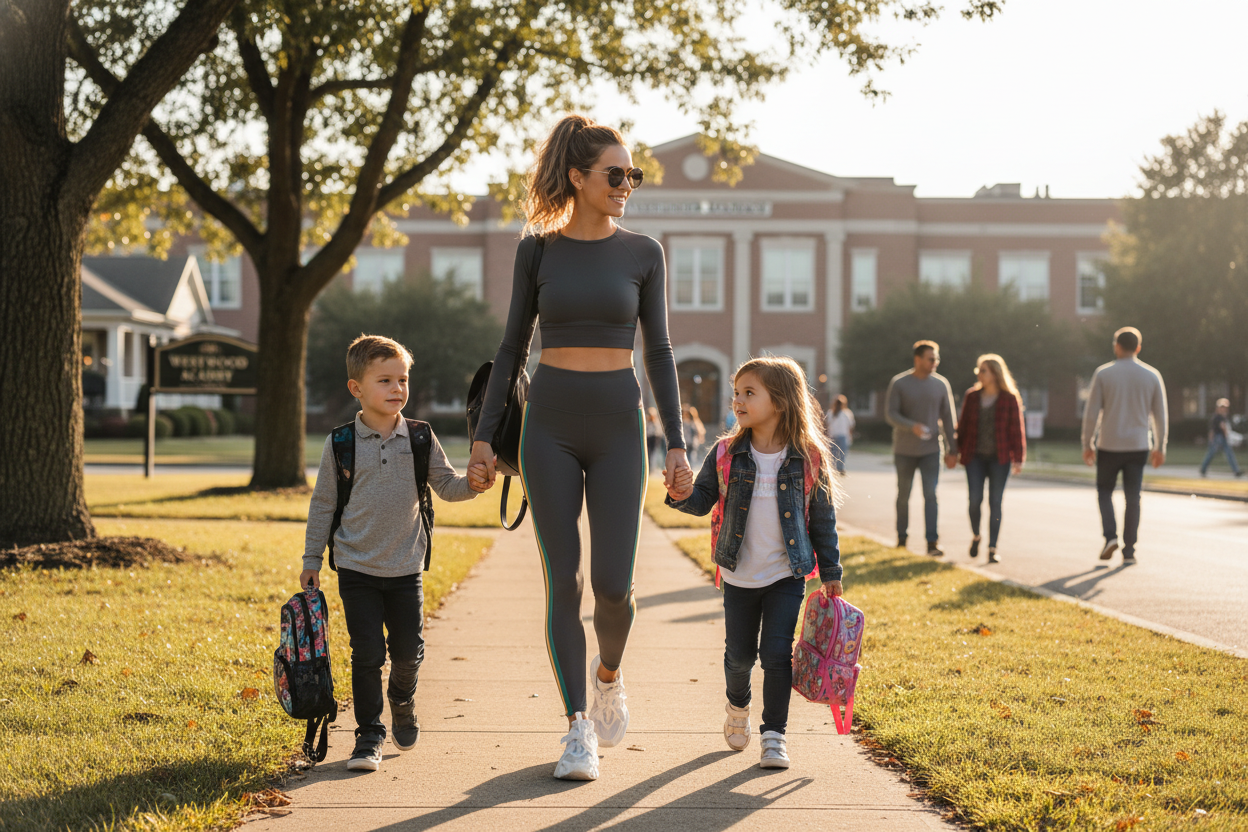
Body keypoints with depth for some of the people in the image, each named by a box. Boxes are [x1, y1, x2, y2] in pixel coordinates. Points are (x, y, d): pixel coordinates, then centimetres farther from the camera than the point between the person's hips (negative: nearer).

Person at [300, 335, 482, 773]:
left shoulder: (421, 440, 0)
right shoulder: (340, 445, -4)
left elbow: (447, 486, 4)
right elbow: (322, 504, 3)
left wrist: (474, 482, -19)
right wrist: (311, 560, 4)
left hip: (406, 568, 2)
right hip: (357, 568, -2)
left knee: (408, 650, 8)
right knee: (367, 654, -5)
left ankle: (402, 700, 39)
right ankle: (369, 734, 7)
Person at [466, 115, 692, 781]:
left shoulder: (642, 253, 3)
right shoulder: (537, 250, 3)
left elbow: (659, 352, 4)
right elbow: (512, 347, 7)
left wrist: (677, 445, -1)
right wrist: (483, 437, 3)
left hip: (618, 426, 0)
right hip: (550, 426, 0)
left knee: (613, 584, -5)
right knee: (563, 582, -3)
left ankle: (607, 674, 28)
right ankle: (578, 729, 5)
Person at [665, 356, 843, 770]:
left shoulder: (808, 460, -7)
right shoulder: (726, 455, -4)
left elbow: (823, 519, 0)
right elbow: (704, 499, 1)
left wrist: (831, 574, 3)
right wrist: (682, 495, -22)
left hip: (787, 576, -2)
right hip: (739, 576, 2)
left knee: (777, 653, -8)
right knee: (739, 654, 11)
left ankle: (774, 734, 6)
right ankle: (738, 706, 41)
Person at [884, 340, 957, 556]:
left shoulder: (941, 384, 1)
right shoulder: (899, 383, -5)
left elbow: (948, 419, 5)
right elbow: (890, 414, -10)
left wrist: (952, 450, 3)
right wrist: (912, 427, -28)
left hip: (931, 450, 0)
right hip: (904, 450, 0)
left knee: (930, 495, -10)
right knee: (903, 495, 10)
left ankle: (932, 542, -13)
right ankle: (901, 536, 27)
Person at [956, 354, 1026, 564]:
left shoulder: (1010, 399, -2)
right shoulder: (972, 396, 5)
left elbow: (1017, 430, -2)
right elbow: (963, 426, 10)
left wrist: (1019, 459, -7)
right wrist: (958, 451, 8)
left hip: (1000, 459, -2)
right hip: (976, 457, 2)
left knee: (995, 503, -1)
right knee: (975, 500, -8)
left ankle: (992, 549, 5)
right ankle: (976, 537, 18)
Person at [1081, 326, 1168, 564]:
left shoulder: (1103, 374, -4)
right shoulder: (1152, 376, 2)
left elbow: (1091, 413, -6)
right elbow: (1161, 416, 4)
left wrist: (1087, 444, 3)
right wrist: (1160, 448, 13)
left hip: (1109, 446, -1)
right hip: (1138, 446, 1)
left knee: (1104, 491, 16)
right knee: (1133, 498, 7)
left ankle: (1110, 536, -4)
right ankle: (1129, 551, 5)